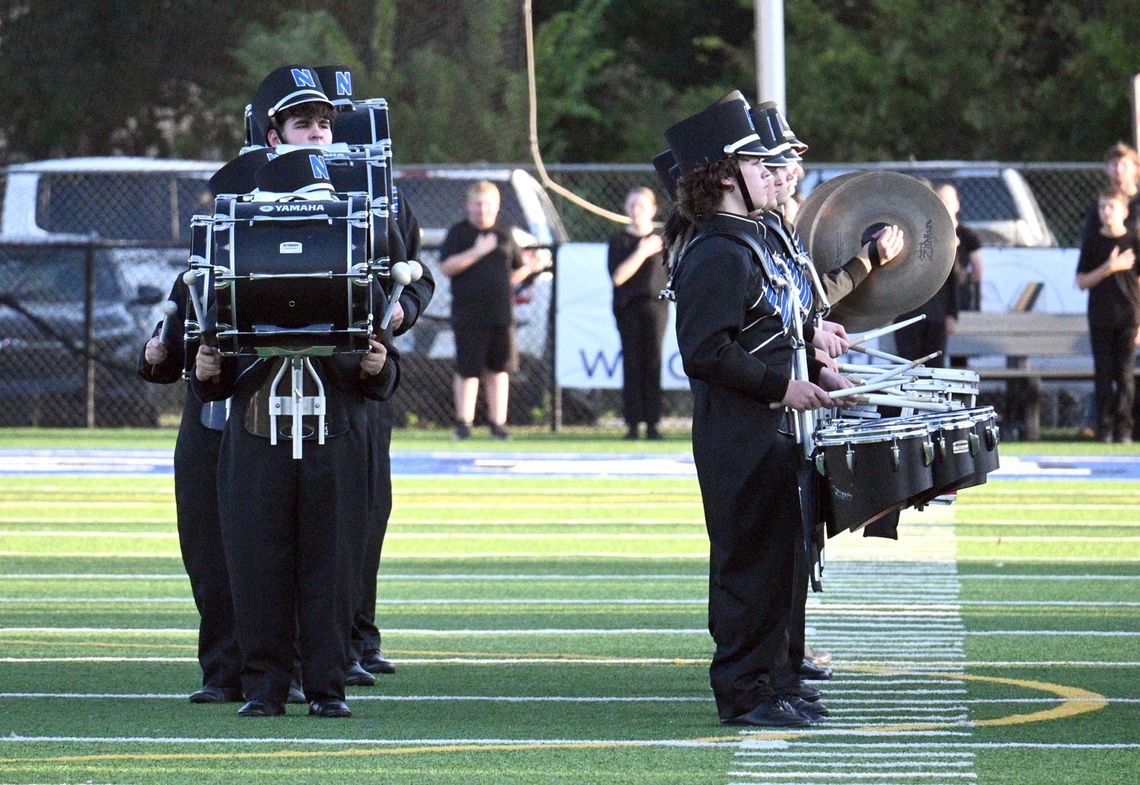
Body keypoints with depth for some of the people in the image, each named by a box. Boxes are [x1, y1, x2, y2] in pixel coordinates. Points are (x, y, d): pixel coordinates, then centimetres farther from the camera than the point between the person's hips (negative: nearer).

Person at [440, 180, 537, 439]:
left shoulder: (504, 234, 14)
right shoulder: (458, 233, 2)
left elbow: (516, 270, 21)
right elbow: (446, 267, -9)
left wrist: (528, 267, -1)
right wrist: (476, 252, -17)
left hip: (501, 313, 3)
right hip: (468, 315, -3)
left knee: (499, 369, 4)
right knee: (468, 370, -2)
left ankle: (498, 423, 9)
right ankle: (463, 422, 6)